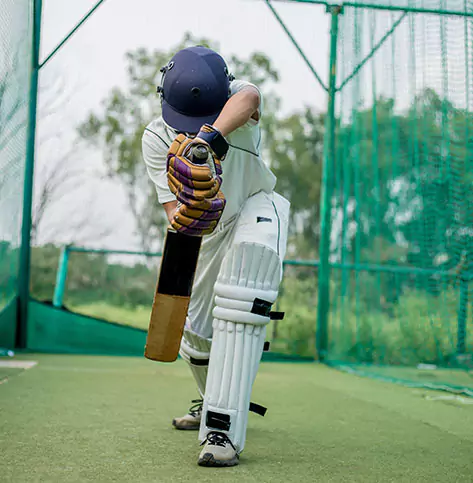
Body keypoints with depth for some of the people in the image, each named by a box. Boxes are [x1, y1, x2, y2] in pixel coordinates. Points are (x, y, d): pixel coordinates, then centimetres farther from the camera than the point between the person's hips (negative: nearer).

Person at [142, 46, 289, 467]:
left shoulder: (235, 97, -24)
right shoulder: (157, 137, -18)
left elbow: (249, 98, -51)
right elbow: (174, 212, -25)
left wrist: (210, 137, -69)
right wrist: (186, 216, -50)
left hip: (257, 211, -4)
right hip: (212, 229, 5)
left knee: (237, 308, -31)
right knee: (197, 330, 13)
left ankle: (224, 430, -31)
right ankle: (213, 401, 43)